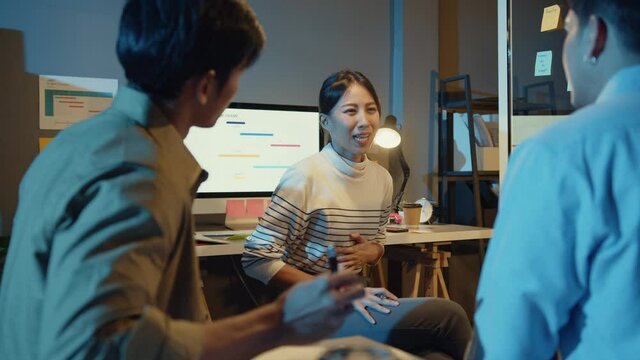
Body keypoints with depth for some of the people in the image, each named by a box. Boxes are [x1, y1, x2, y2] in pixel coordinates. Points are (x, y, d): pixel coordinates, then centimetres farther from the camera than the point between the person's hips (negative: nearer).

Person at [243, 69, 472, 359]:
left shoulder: (382, 179, 4)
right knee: (447, 315, -19)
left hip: (351, 303, 6)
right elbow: (257, 260, -16)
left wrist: (370, 253, -4)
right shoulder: (305, 177, -16)